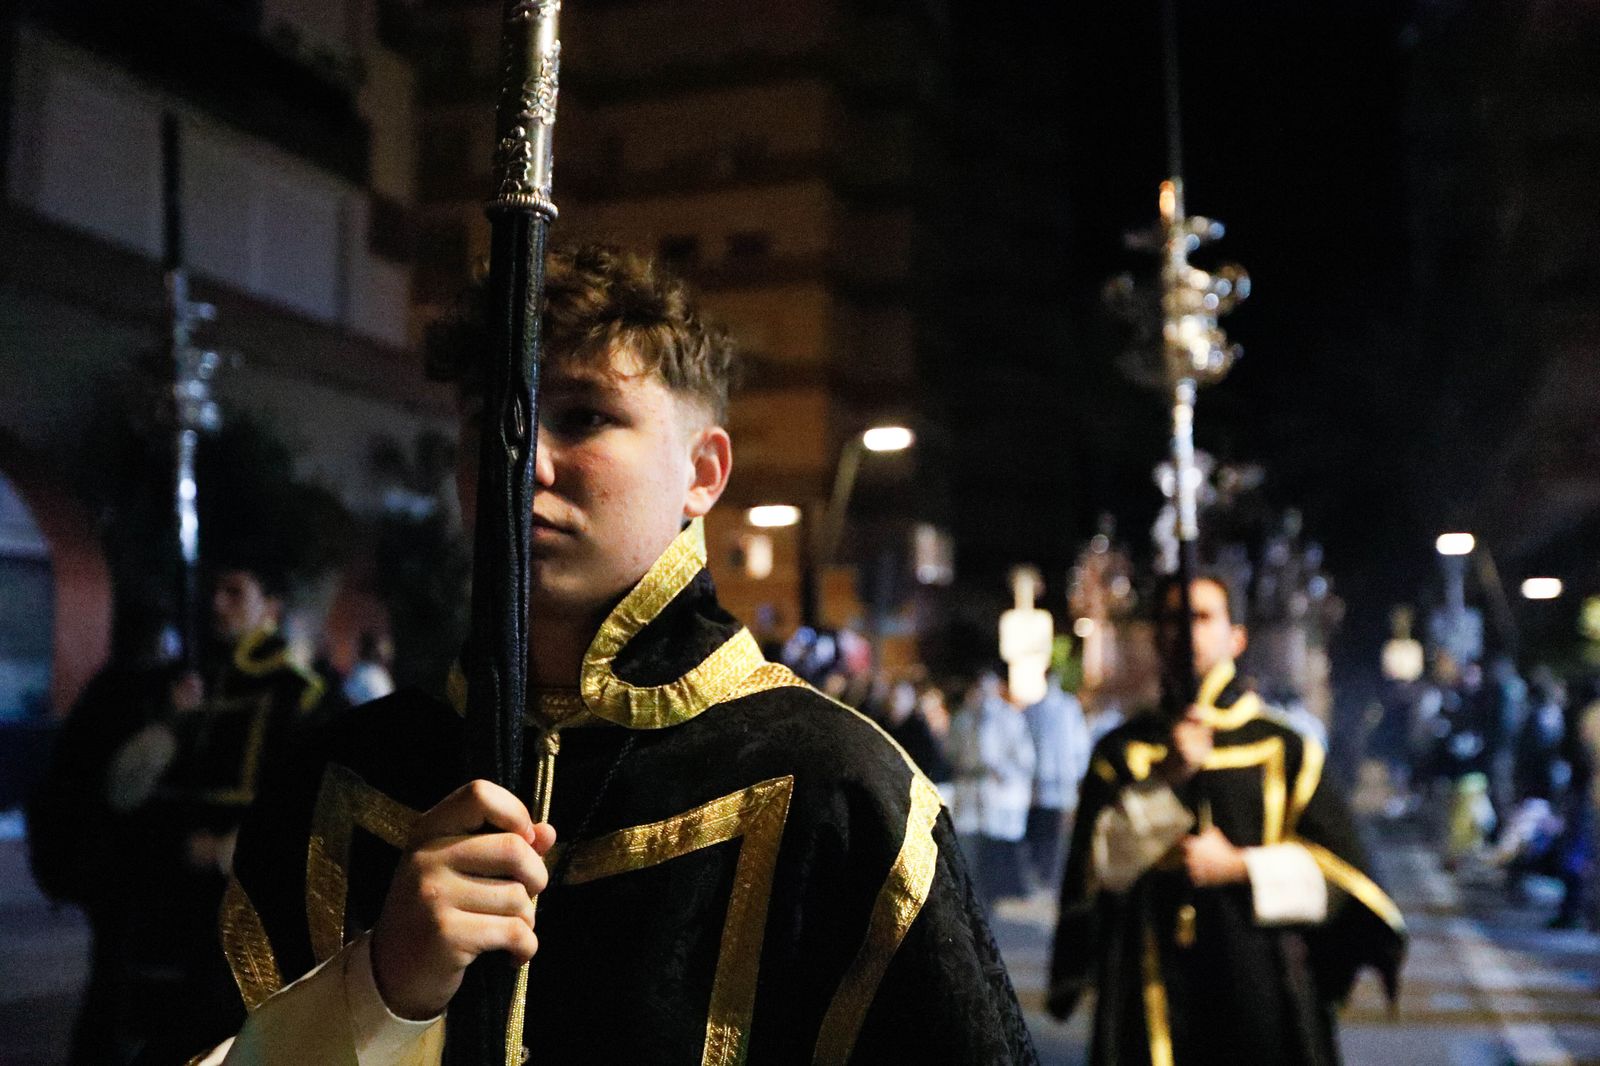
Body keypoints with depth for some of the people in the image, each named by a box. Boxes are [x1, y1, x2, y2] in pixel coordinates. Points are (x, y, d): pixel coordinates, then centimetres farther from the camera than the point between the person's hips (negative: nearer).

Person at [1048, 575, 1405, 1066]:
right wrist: (1164, 779, -16)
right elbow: (1102, 864, -5)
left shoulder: (1283, 748, 4)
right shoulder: (1121, 751, 6)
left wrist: (1239, 866, -11)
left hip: (1261, 980, 0)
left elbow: (1337, 864, 1)